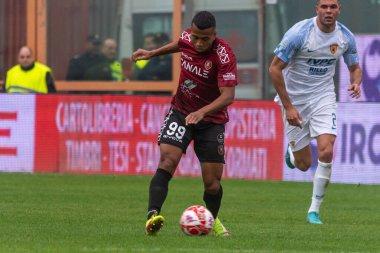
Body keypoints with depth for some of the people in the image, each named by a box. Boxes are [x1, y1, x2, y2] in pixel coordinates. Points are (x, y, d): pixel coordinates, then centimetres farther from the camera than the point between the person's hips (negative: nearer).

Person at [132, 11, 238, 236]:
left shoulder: (224, 55, -24)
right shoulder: (187, 38, -8)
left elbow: (228, 95, -31)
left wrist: (202, 112, -45)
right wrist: (152, 54, 22)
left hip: (211, 119, -3)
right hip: (181, 112, 3)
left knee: (212, 183, -2)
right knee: (167, 161, -23)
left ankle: (212, 220, 29)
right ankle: (153, 216, -33)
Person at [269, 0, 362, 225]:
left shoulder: (346, 37, -7)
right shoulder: (299, 33, -20)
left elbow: (354, 67, 10)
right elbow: (275, 68, -14)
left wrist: (356, 82, -15)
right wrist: (288, 106, -17)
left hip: (324, 97, 2)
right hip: (295, 98, -2)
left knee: (326, 152, -18)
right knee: (304, 164, 3)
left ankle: (314, 211, -3)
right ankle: (291, 153, 43)